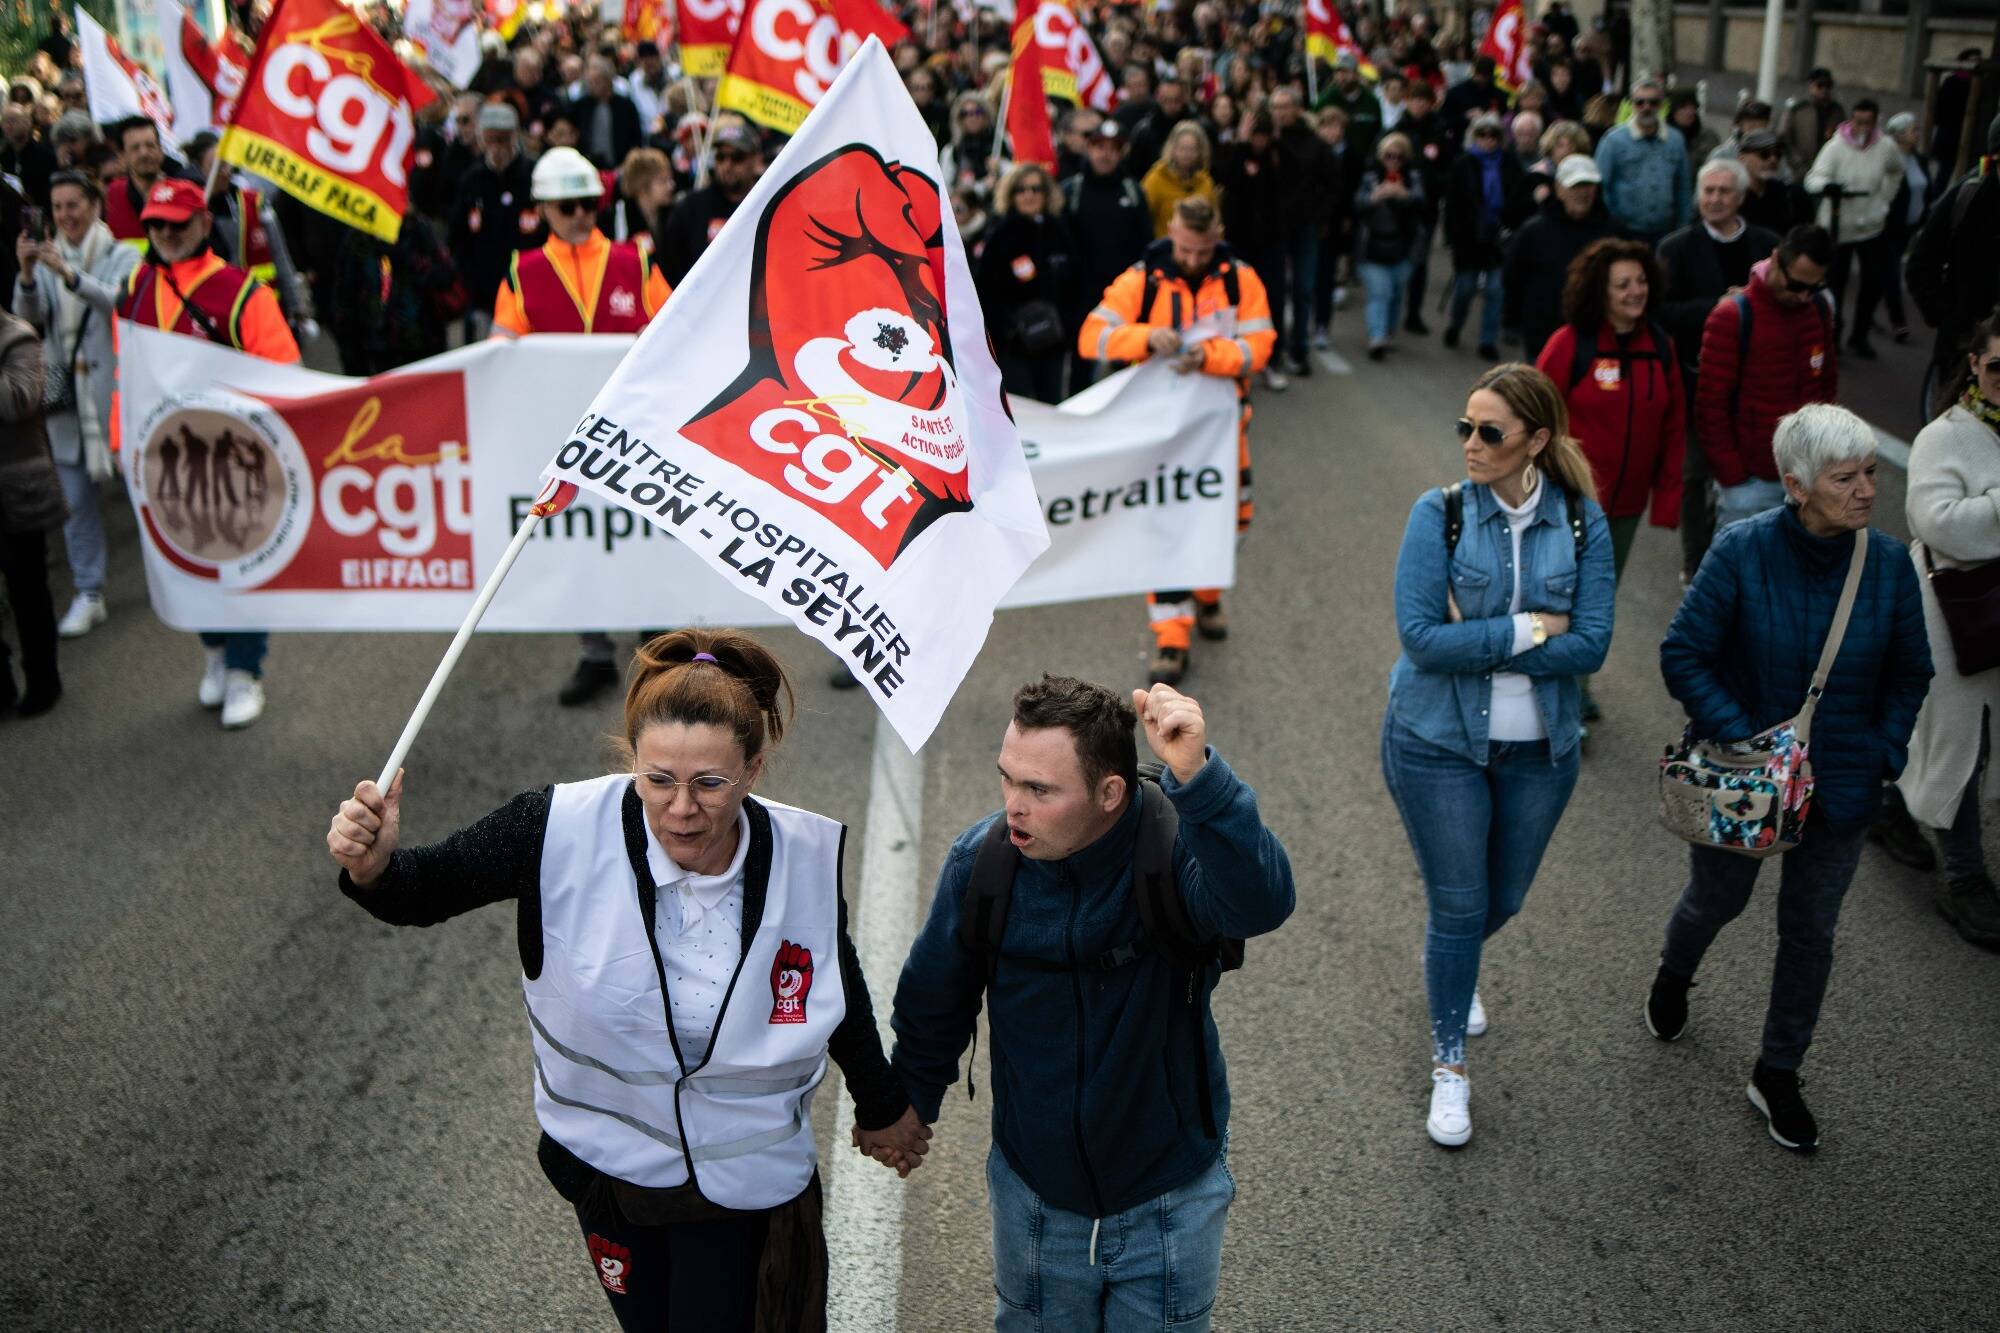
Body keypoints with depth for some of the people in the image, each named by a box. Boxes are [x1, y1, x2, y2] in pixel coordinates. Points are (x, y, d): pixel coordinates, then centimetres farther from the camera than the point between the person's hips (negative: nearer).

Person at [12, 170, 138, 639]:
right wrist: (27, 275, -22)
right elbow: (28, 315, -3)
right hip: (63, 391, 3)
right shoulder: (46, 259, 10)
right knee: (75, 498, 4)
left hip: (111, 385, -3)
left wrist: (69, 274, -33)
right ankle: (88, 595, 10)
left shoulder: (121, 257, 0)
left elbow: (119, 301, -19)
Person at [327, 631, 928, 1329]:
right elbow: (427, 889, -12)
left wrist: (881, 1108, 15)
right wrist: (375, 868, -37)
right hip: (605, 1161, 1)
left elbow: (839, 986, 0)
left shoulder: (806, 859, -19)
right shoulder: (565, 829, -24)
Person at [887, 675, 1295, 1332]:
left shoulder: (1178, 848, -25)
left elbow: (1262, 902, -49)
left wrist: (1197, 774, -62)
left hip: (1169, 1199, -2)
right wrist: (908, 1110, 16)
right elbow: (932, 1004, 1)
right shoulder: (979, 860, -16)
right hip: (1033, 1198, 2)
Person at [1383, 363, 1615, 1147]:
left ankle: (1457, 969, 54)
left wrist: (1474, 640, -20)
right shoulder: (1439, 514, -12)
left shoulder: (1582, 523, -7)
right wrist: (1527, 627, -19)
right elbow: (1420, 634, -20)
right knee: (1456, 905, 5)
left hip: (1538, 749, 3)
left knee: (1503, 898, 19)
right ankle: (1449, 1064, 24)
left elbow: (1589, 646, -15)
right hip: (1437, 744, -2)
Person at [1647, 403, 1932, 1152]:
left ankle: (1777, 1077, 32)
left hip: (1840, 784, 2)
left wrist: (1884, 753, -5)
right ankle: (1673, 976, 56)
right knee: (1718, 900, 20)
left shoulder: (1889, 564, -11)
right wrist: (1741, 738, -22)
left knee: (1810, 931, 13)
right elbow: (1683, 654, -15)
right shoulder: (1742, 551, -20)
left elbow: (1909, 672, 4)